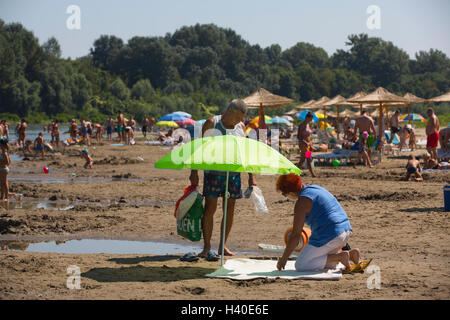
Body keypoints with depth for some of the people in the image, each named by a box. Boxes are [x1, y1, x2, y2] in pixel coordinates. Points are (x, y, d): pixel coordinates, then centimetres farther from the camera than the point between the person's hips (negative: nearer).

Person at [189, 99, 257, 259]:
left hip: (234, 172, 4)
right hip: (213, 172, -4)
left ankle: (223, 246, 15)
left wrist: (251, 177, 10)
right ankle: (206, 247, -3)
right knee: (210, 208, -8)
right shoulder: (211, 124, -3)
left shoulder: (241, 127, 9)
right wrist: (194, 172, -7)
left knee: (230, 209, 5)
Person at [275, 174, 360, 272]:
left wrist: (283, 259, -6)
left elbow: (296, 234, -13)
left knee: (300, 266, -3)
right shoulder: (316, 188, 16)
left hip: (328, 237, -10)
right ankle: (350, 253, 5)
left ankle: (340, 257, -11)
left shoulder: (302, 202, -12)